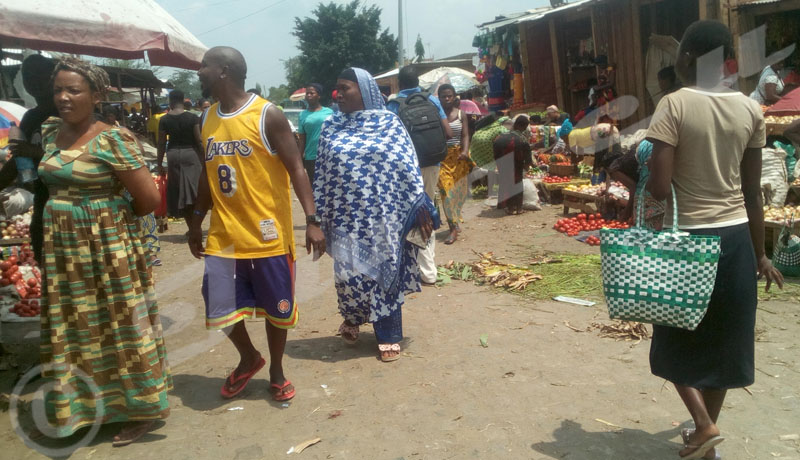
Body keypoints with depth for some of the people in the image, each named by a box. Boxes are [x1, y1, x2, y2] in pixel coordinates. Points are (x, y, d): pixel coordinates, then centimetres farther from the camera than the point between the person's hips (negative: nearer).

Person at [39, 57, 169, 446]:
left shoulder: (112, 139, -16)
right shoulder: (51, 133, 6)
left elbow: (150, 198, -19)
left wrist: (111, 218, -3)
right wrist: (63, 218, 10)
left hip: (108, 249, -7)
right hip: (62, 248, 7)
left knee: (119, 328, 3)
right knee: (74, 331, 17)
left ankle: (141, 410, 20)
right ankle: (83, 405, 35)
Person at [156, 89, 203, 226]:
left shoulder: (164, 120, -1)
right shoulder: (193, 117, -6)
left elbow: (161, 144, 2)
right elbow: (199, 141, -8)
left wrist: (160, 164, 11)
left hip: (173, 155, 2)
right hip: (191, 153, -2)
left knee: (179, 193, 10)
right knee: (193, 191, 1)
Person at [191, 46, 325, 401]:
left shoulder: (268, 115, -9)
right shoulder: (207, 119, 9)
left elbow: (296, 169, -11)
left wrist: (311, 220, -19)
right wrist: (196, 222, 20)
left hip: (268, 235, -5)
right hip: (224, 236, 5)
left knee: (276, 307, 8)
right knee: (221, 308, 7)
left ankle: (276, 372, 30)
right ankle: (249, 358, 35)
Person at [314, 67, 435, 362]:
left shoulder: (389, 123, -2)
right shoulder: (331, 127, 6)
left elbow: (408, 168, -4)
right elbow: (322, 174, 8)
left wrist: (421, 209, -7)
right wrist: (320, 215, 7)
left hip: (382, 216, -2)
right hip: (346, 218, 2)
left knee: (384, 271, 5)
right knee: (348, 272, 7)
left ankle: (389, 337, 18)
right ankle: (352, 318, 36)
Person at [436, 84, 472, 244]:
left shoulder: (461, 114, 6)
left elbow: (465, 135, 0)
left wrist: (465, 151, -17)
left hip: (458, 156, 2)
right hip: (442, 156, -2)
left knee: (459, 190, 7)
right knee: (446, 190, -10)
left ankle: (454, 223, 26)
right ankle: (454, 227, -7)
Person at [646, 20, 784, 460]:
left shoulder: (675, 105, -12)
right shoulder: (750, 110, 2)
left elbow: (658, 187, -19)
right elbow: (752, 192, 5)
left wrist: (646, 173, 4)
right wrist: (760, 254, 14)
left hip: (688, 238, -4)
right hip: (736, 238, 5)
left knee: (679, 336, 16)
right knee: (723, 338, 17)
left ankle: (703, 424, 5)